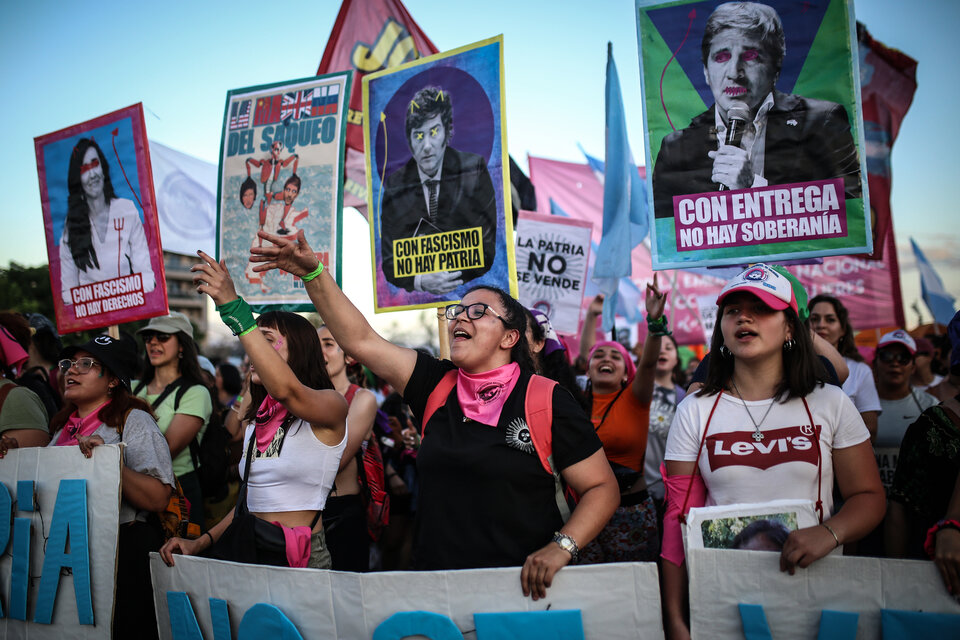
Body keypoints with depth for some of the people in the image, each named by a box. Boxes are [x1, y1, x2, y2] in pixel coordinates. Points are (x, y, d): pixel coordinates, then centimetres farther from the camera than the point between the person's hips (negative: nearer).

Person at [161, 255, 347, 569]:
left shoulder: (331, 405, -6)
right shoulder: (256, 420, 18)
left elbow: (286, 390, -29)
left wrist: (233, 306, -31)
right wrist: (200, 543, 8)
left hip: (298, 557, -6)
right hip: (244, 549, 6)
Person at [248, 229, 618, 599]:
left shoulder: (546, 401, -6)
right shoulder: (436, 385, 6)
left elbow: (602, 487, -4)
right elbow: (361, 341, 1)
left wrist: (561, 547, -19)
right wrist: (313, 273, -7)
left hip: (522, 585, -3)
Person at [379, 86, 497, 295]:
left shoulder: (474, 170, 0)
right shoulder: (394, 185, 3)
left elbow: (489, 246, 0)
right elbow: (389, 263, 2)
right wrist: (420, 281, -17)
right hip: (415, 299, 1)